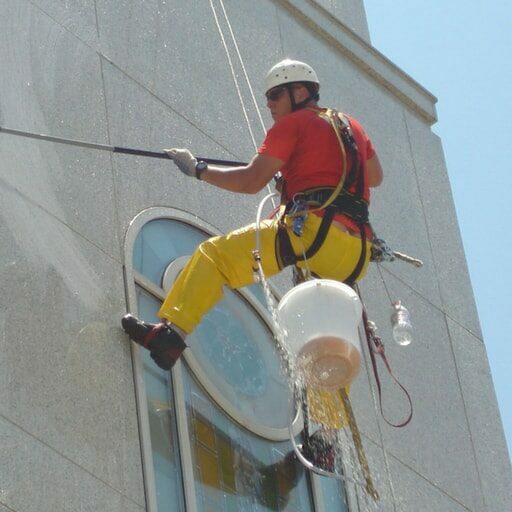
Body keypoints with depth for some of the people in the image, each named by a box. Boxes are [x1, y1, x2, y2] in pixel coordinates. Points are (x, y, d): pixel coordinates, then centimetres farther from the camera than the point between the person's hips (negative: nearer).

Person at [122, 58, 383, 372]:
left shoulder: (293, 124, 6)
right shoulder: (352, 126, 26)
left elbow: (252, 181, -1)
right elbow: (375, 176, 40)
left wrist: (198, 170, 8)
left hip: (315, 230, -7)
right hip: (357, 254, 7)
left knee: (214, 255, -4)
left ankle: (171, 332, -19)